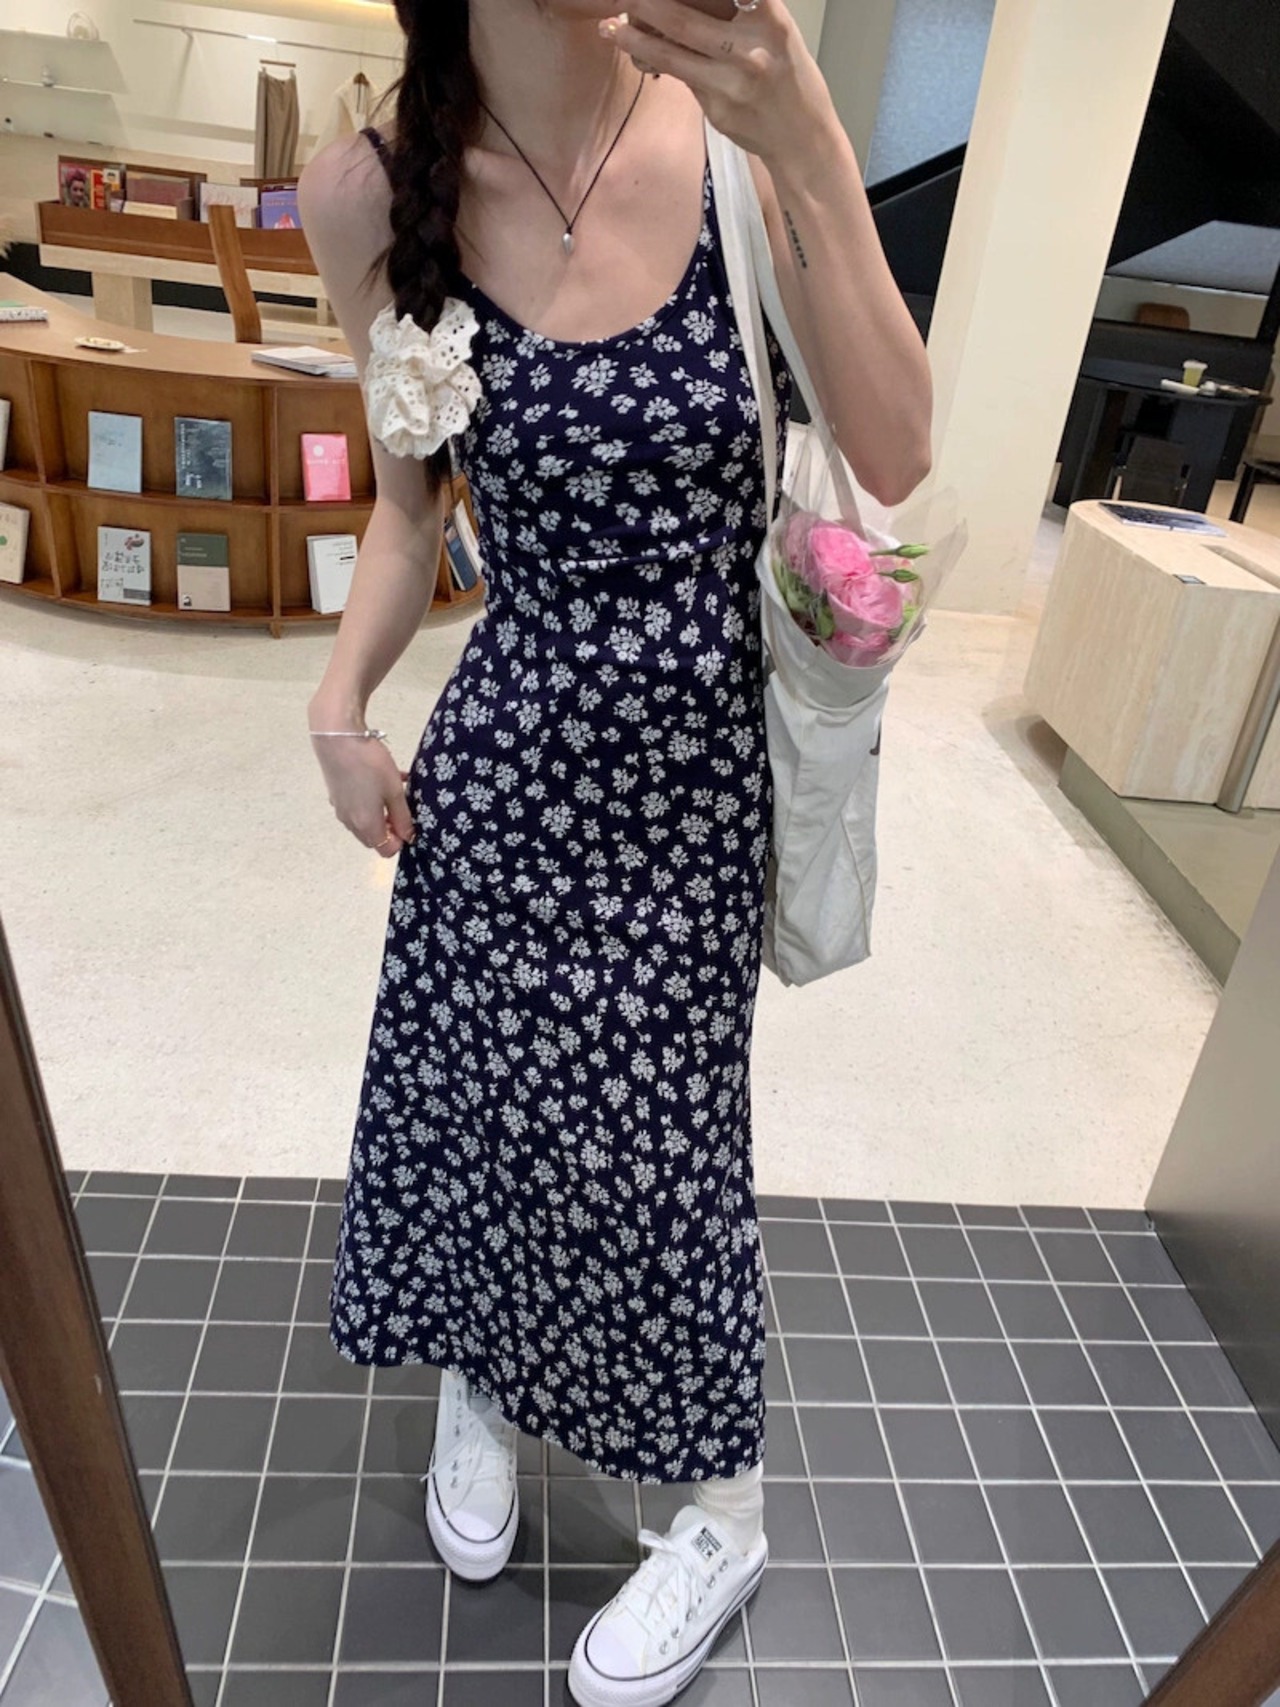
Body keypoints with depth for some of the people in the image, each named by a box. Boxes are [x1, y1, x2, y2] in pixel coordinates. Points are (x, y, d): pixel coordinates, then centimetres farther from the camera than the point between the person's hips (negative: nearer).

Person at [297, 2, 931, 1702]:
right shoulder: (370, 191, -5)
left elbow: (895, 462, -14)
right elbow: (412, 496, 7)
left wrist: (812, 156, -22)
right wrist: (342, 705, -2)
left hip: (693, 777, -1)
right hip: (498, 759, 2)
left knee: (654, 1139, 9)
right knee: (469, 1096, 14)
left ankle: (727, 1512, 38)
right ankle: (478, 1373, 50)